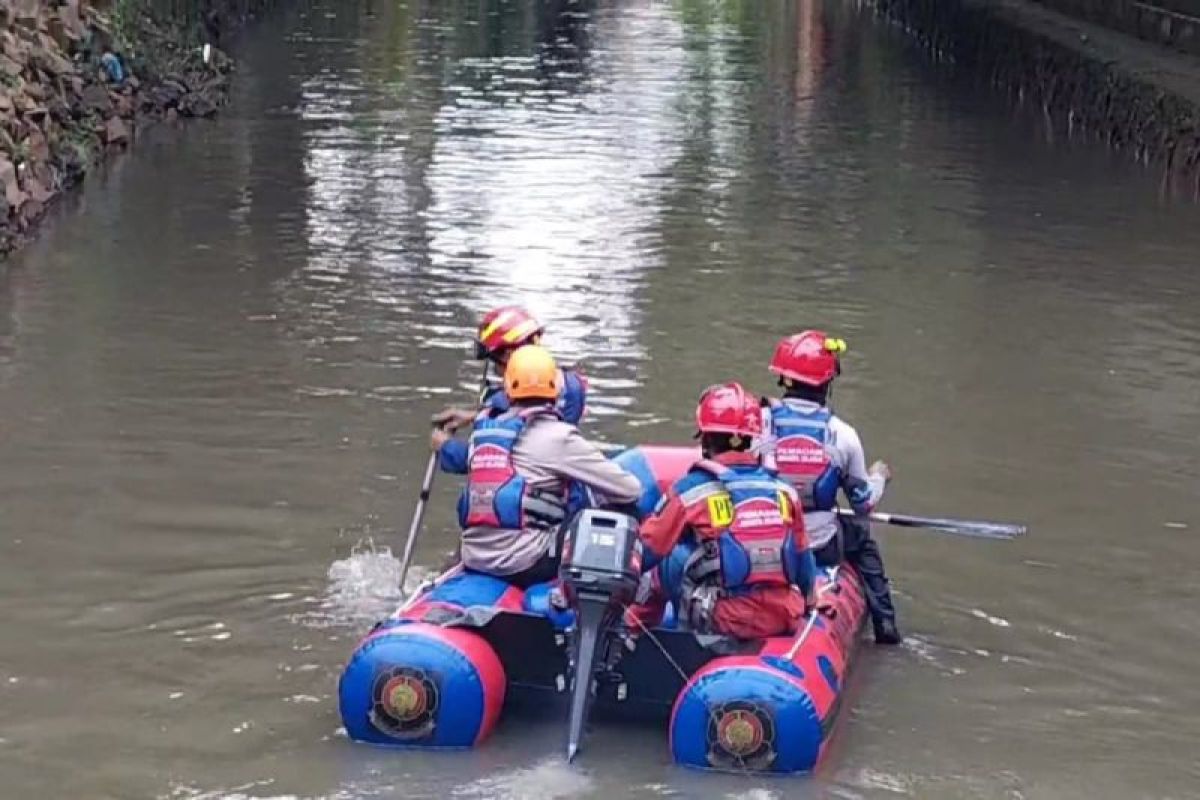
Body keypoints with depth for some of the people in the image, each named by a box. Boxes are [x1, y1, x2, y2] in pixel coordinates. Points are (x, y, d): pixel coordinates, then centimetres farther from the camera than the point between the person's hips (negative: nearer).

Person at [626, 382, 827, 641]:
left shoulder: (691, 490, -8)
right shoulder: (783, 490, 4)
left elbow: (648, 551, -3)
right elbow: (802, 559, 13)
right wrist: (809, 605, 30)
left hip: (724, 622, -4)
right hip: (783, 622, 4)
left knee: (663, 565, 14)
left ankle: (629, 634, 20)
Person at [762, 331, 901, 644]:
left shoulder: (757, 421, -13)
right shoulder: (843, 434, -10)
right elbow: (864, 502, 1)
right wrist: (879, 477, 24)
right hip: (823, 549, 1)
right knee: (861, 535, 33)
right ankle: (885, 624, 34)